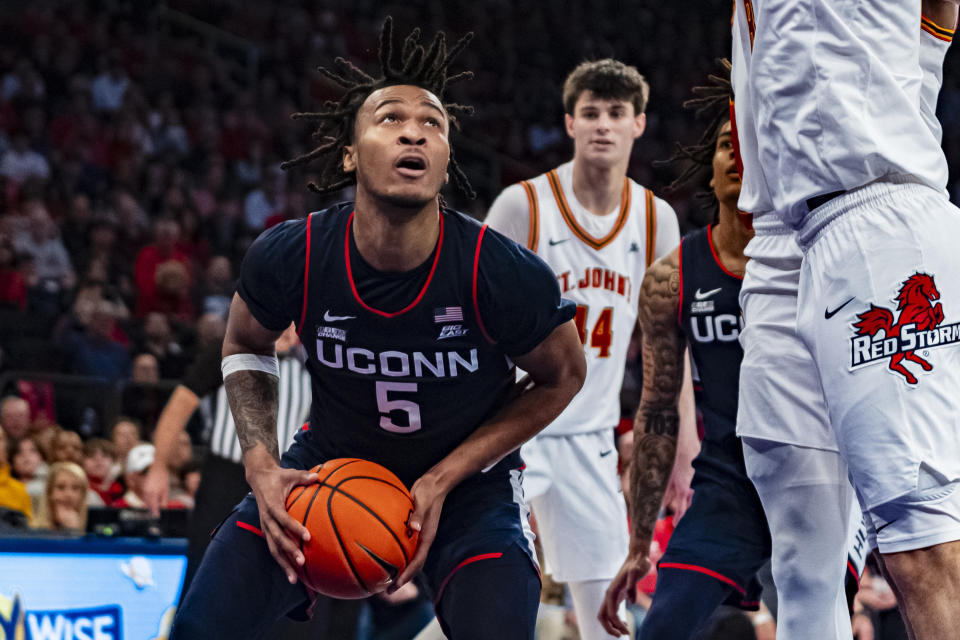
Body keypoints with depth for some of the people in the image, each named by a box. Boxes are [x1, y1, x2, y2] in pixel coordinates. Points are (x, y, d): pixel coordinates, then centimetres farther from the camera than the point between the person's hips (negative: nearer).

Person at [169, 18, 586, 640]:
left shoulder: (506, 275, -26)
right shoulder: (289, 257, -20)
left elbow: (562, 377, -7)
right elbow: (245, 346, 3)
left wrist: (444, 481, -14)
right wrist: (262, 466, -13)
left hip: (467, 479, -2)